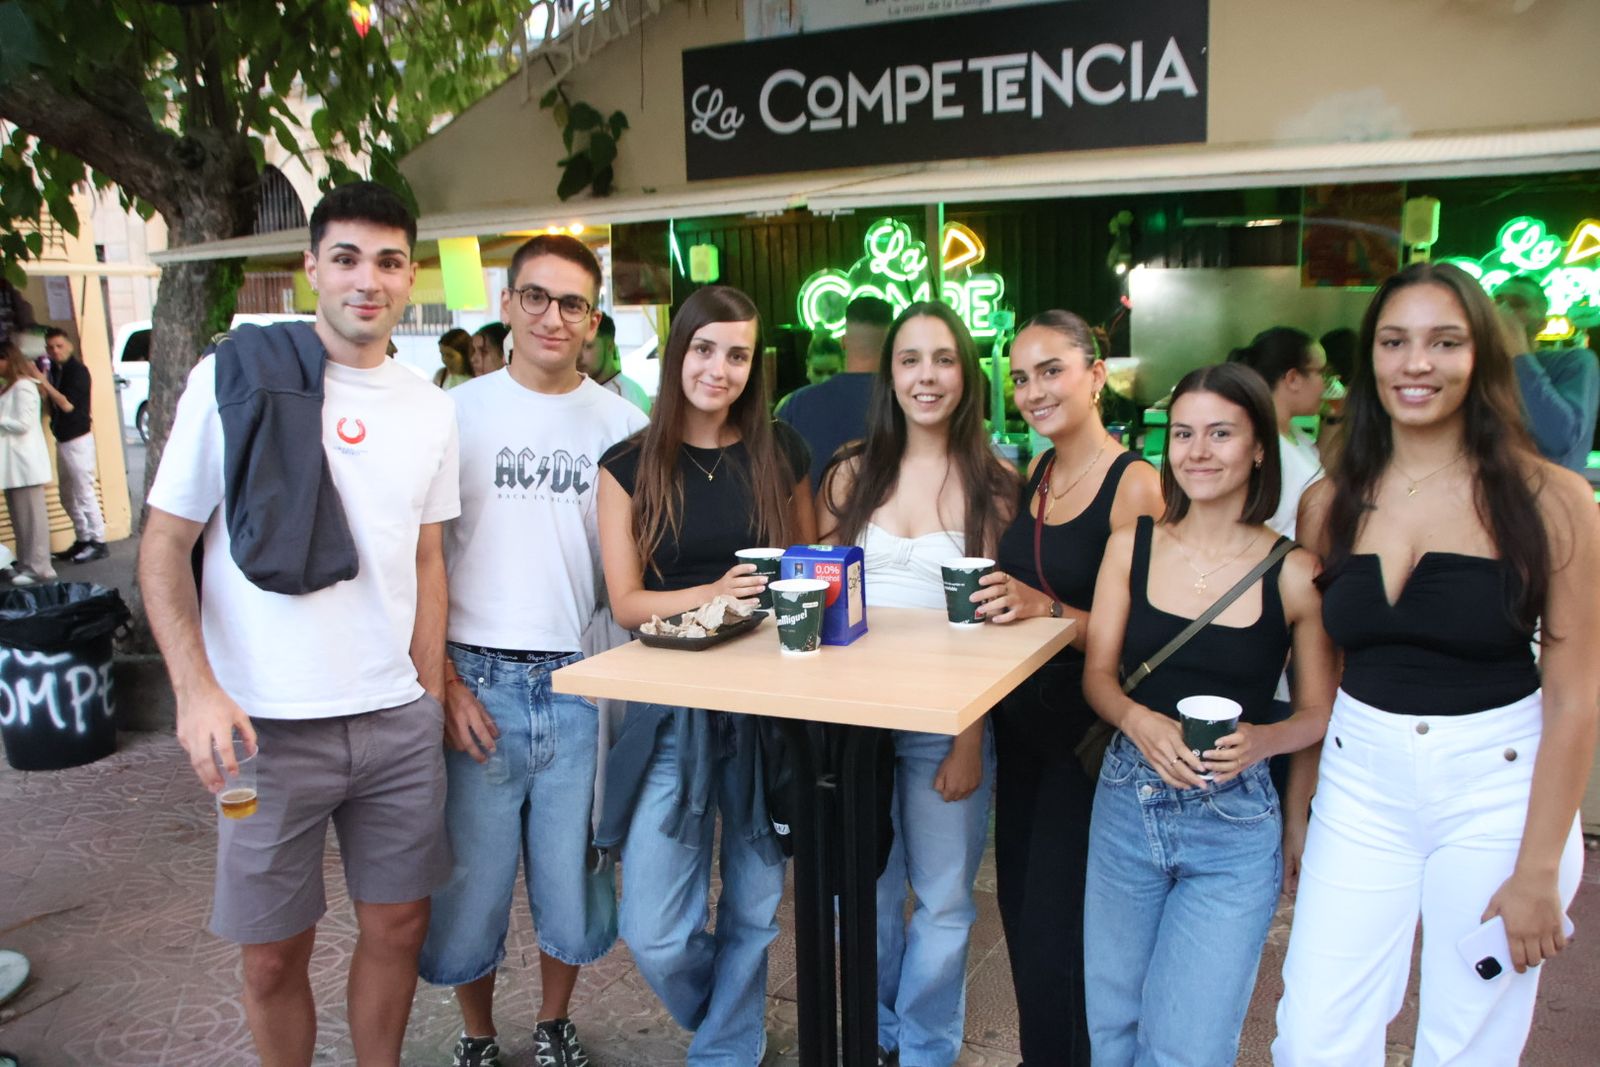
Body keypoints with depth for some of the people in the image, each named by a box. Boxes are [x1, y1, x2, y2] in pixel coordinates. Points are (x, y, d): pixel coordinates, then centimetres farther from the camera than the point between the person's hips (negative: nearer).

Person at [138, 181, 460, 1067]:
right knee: (273, 953, 9)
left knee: (398, 924, 14)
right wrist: (197, 690, -15)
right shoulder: (233, 377, -6)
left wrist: (430, 693, 9)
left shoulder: (430, 409, 6)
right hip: (267, 726, -3)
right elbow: (163, 546, -4)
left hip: (398, 720, 4)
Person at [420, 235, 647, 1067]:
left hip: (582, 682, 1)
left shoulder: (621, 423, 4)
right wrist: (444, 682, -7)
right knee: (470, 883, 8)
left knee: (575, 882, 10)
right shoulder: (459, 411, 1)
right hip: (478, 683, -1)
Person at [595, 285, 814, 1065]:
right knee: (654, 934, -1)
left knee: (752, 908, 11)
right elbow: (626, 602, -5)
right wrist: (714, 594, -21)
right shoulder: (631, 466, 0)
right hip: (671, 709, -1)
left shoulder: (779, 452, 4)